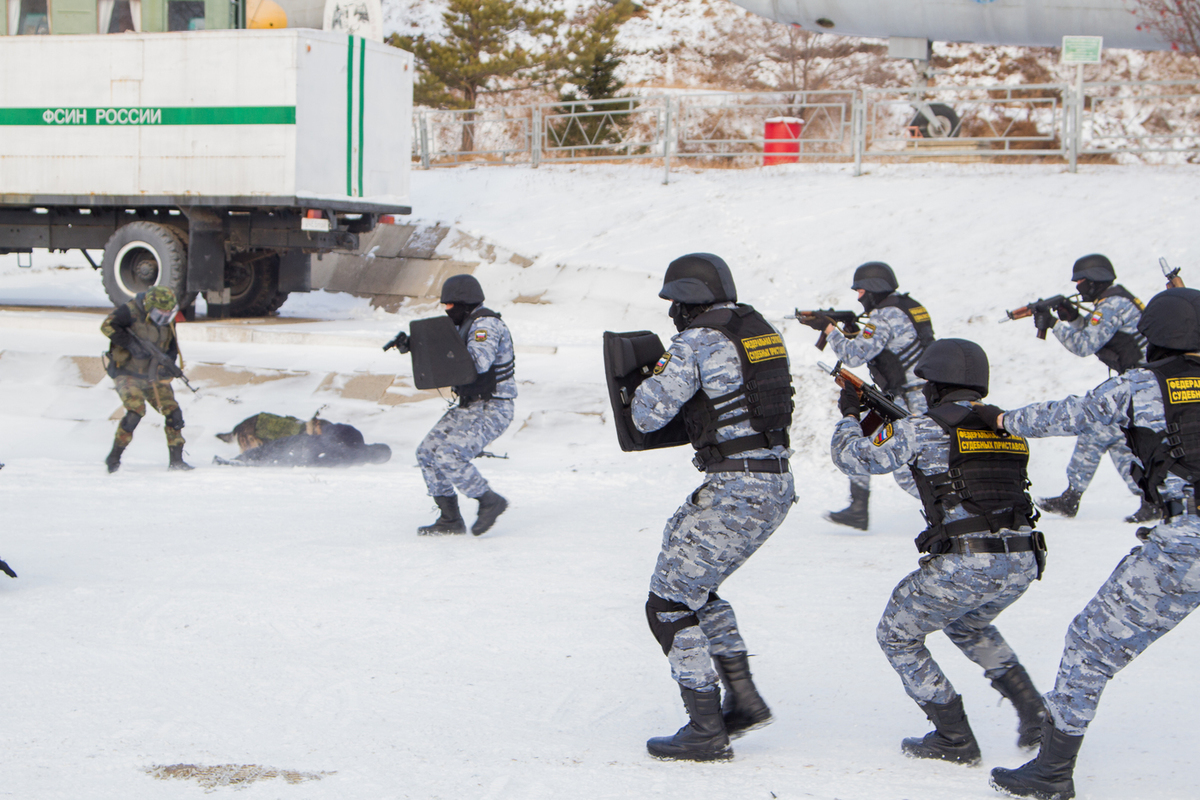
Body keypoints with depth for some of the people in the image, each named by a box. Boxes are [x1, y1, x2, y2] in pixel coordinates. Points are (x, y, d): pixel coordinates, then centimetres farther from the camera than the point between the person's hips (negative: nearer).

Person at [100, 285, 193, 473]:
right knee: (136, 410, -25)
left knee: (173, 413, -4)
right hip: (127, 373, -6)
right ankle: (114, 459, -11)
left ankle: (176, 460, 7)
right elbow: (107, 325, -22)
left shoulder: (167, 320, 4)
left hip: (151, 375, 6)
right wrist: (131, 343, -28)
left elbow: (172, 346, 10)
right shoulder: (131, 311, -16)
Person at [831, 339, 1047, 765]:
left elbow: (853, 456, 6)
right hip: (1022, 564, 7)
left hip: (966, 565, -7)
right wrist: (889, 421, 34)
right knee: (967, 624, 36)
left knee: (898, 635, 16)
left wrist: (848, 415, 26)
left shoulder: (922, 429, -1)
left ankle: (954, 739, 13)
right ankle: (1033, 711, 22)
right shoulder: (1007, 428, 18)